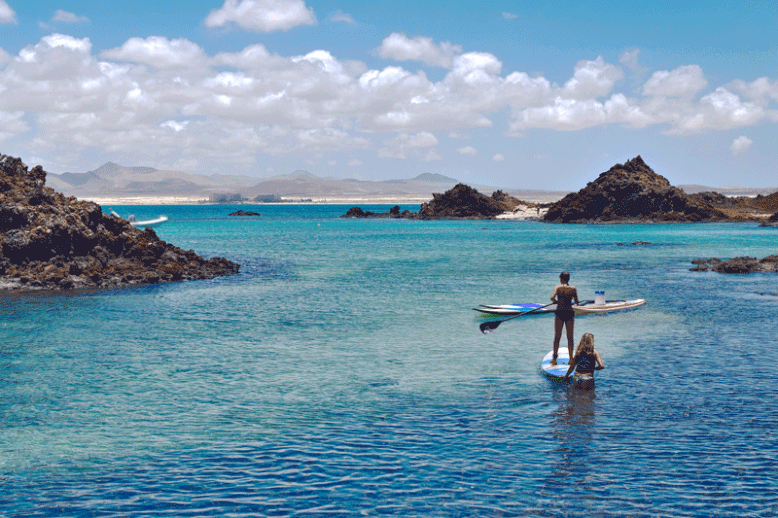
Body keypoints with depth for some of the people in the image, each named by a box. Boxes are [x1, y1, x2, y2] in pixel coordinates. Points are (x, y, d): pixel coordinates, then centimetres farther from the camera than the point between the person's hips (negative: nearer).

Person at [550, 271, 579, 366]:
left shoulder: (558, 287, -6)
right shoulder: (573, 288, -2)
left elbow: (552, 297, -21)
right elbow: (577, 302, 0)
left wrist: (556, 301, 0)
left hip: (559, 313, -1)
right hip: (569, 313, 1)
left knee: (557, 337, 6)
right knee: (570, 337, 10)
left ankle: (554, 358, 4)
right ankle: (571, 359, 14)